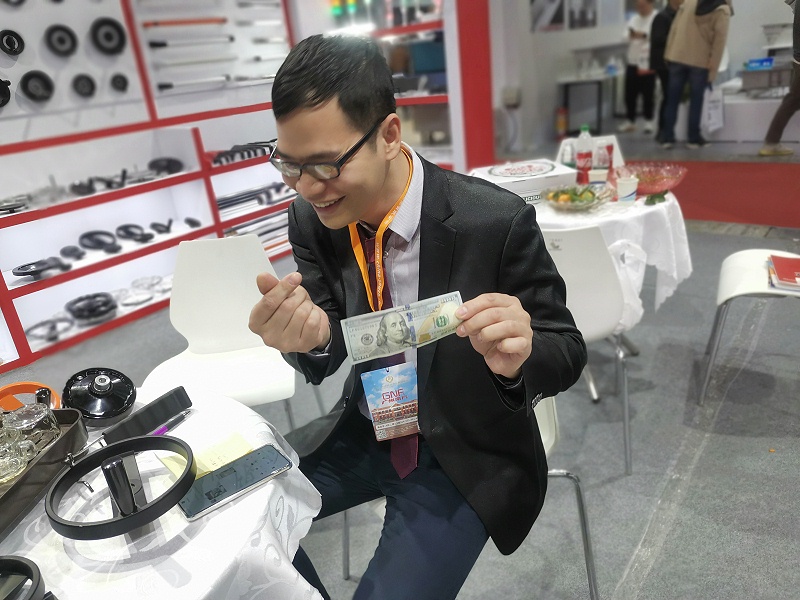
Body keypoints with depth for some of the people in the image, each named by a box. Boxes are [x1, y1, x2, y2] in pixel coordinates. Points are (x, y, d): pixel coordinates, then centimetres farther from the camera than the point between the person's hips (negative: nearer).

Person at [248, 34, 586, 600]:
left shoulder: (497, 223, -25)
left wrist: (519, 353, -39)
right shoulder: (311, 217, -11)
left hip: (464, 454, -4)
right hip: (364, 432, 5)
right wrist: (308, 336, -32)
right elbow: (330, 354, -7)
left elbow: (567, 349, -15)